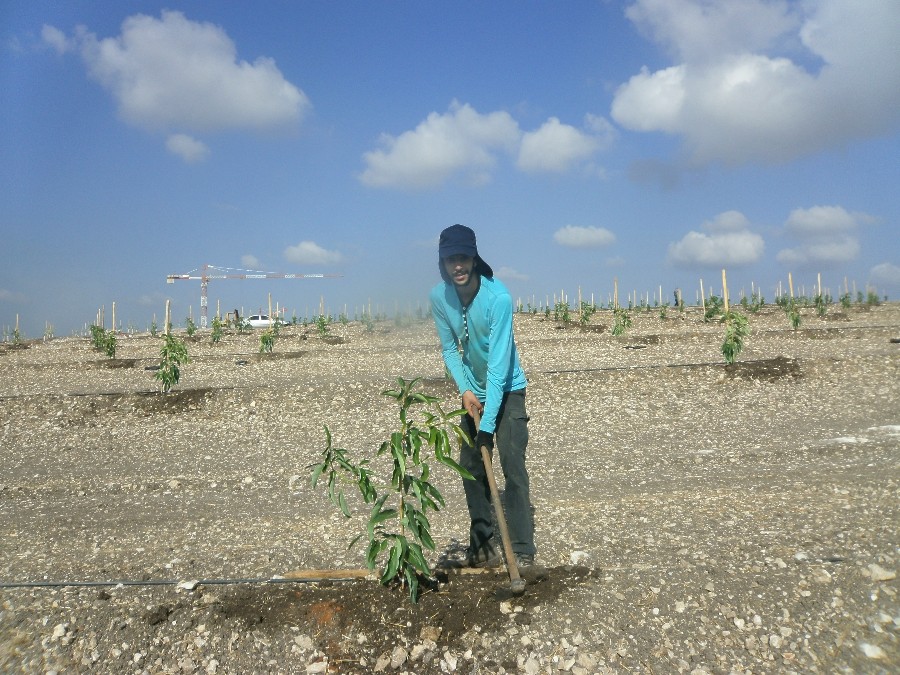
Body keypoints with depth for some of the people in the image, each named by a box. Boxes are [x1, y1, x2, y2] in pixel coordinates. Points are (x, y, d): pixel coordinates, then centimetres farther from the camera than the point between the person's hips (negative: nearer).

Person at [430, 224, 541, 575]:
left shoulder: (498, 297, -29)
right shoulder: (439, 296, -13)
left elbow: (498, 363, -31)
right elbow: (449, 349, -1)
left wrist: (487, 424, -33)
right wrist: (465, 390, -16)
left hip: (508, 390, -5)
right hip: (474, 391, 5)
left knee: (512, 464, -11)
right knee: (470, 466, 6)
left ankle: (523, 551, -2)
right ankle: (482, 546, 19)